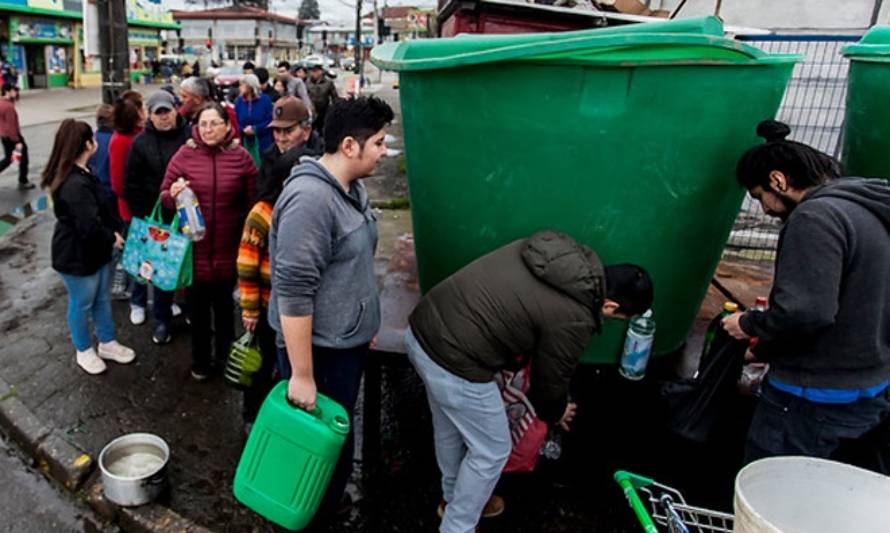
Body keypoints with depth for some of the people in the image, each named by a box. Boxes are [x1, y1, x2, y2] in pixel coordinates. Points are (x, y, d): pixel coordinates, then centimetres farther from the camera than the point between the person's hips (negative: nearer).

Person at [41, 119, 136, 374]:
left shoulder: (82, 174, 5)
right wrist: (112, 238, -13)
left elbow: (103, 205, 12)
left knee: (102, 299, 22)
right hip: (77, 256, -10)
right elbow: (89, 226, -30)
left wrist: (114, 229, -1)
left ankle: (107, 344, 39)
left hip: (96, 250, 10)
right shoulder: (74, 185, -30)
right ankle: (84, 351, 32)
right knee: (82, 305, 11)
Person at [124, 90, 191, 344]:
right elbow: (132, 185, 2)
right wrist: (141, 216, -2)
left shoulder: (190, 136, -2)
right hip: (157, 218, 0)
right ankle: (162, 320, 22)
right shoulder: (141, 143, -1)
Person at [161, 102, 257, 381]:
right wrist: (172, 194, -20)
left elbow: (252, 203, 2)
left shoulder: (241, 157, -4)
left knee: (224, 305, 18)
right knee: (197, 308, 13)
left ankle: (226, 357, 39)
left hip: (228, 248, 0)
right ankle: (200, 361, 33)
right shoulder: (184, 154, -5)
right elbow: (164, 198, 3)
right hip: (193, 247, 0)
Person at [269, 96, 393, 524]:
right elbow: (293, 292, -28)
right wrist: (301, 375, -25)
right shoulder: (310, 199, -26)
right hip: (322, 349, -9)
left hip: (349, 341, 9)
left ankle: (329, 505, 47)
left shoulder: (352, 186, 4)